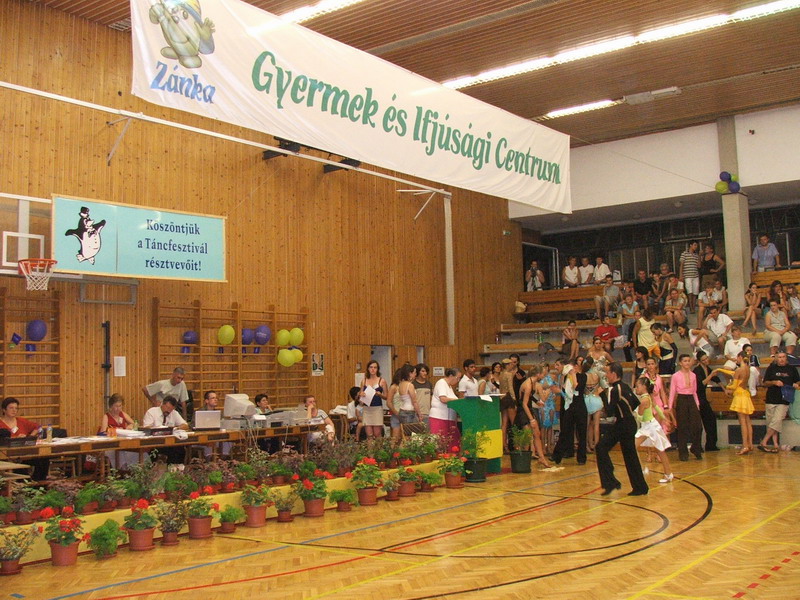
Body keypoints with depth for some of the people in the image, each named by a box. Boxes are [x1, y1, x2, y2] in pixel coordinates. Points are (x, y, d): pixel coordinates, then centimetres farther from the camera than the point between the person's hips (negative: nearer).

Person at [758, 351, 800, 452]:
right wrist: (774, 382, -11)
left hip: (784, 401, -1)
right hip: (771, 400, 1)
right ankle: (776, 445, 7)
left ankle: (763, 443, -9)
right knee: (771, 423, 1)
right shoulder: (771, 368, 8)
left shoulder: (792, 369, 9)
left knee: (777, 421, -12)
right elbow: (765, 383, 8)